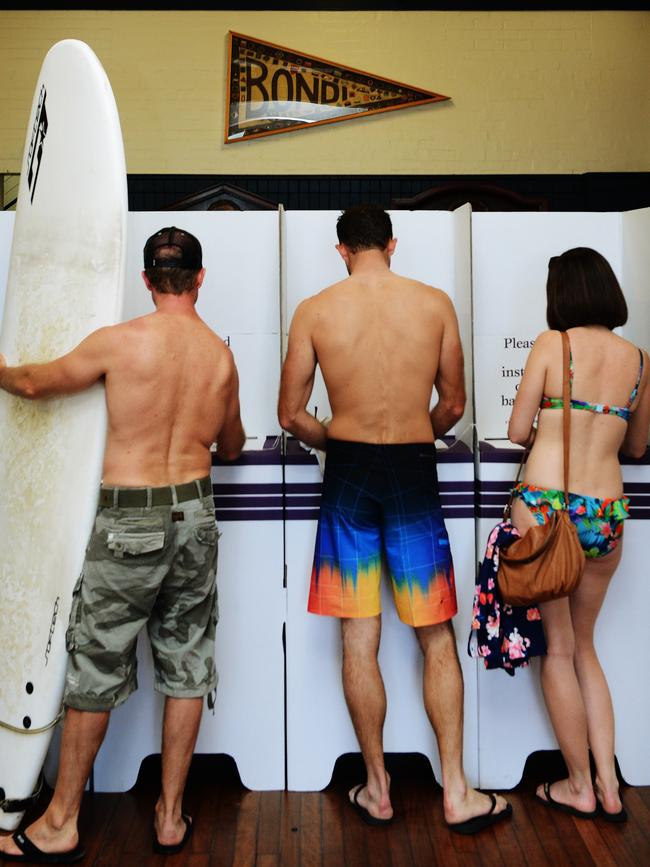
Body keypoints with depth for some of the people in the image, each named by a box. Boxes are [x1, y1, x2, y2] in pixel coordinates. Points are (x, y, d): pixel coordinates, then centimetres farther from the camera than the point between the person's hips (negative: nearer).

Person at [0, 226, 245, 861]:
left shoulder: (120, 341, -11)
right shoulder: (222, 356, 1)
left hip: (129, 521, -3)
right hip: (195, 513, 4)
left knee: (95, 667, 9)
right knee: (186, 665, 13)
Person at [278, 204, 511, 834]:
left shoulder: (314, 311, -1)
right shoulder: (436, 303, 0)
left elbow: (291, 414, 1)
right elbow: (453, 407, 6)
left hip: (349, 473, 0)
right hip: (414, 475, 0)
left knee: (359, 642, 9)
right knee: (437, 639, 11)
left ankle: (377, 789, 22)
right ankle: (456, 794, 17)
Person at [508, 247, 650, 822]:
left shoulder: (551, 344, -4)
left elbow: (517, 432, -2)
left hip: (544, 507, -4)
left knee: (558, 648, 9)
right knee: (583, 645, 20)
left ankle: (580, 787, 21)